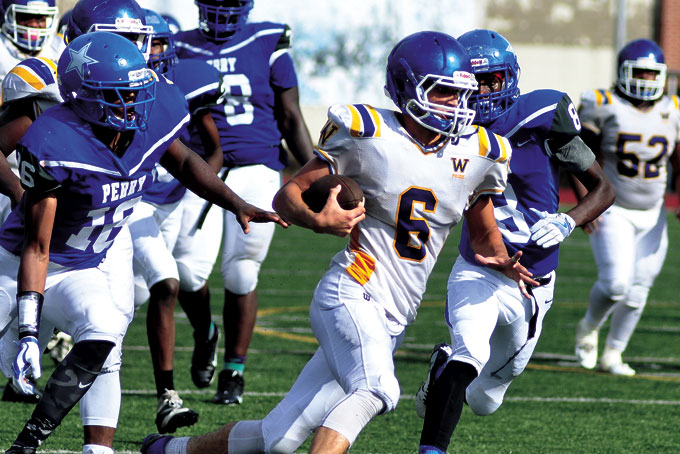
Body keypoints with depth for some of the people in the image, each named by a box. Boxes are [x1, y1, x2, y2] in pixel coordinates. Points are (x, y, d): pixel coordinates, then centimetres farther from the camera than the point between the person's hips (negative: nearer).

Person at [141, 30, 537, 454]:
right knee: (376, 390, -34)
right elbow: (287, 195, -1)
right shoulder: (370, 137, -6)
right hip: (351, 294, -6)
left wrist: (500, 259, -4)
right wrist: (317, 220, -23)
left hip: (392, 323, 6)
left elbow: (485, 235, 21)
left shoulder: (476, 153, 7)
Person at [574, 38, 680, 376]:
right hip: (611, 212, -4)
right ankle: (588, 329, 13)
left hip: (651, 217, 4)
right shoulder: (604, 108, -11)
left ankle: (613, 355, 17)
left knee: (638, 289, 3)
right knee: (615, 283, -17)